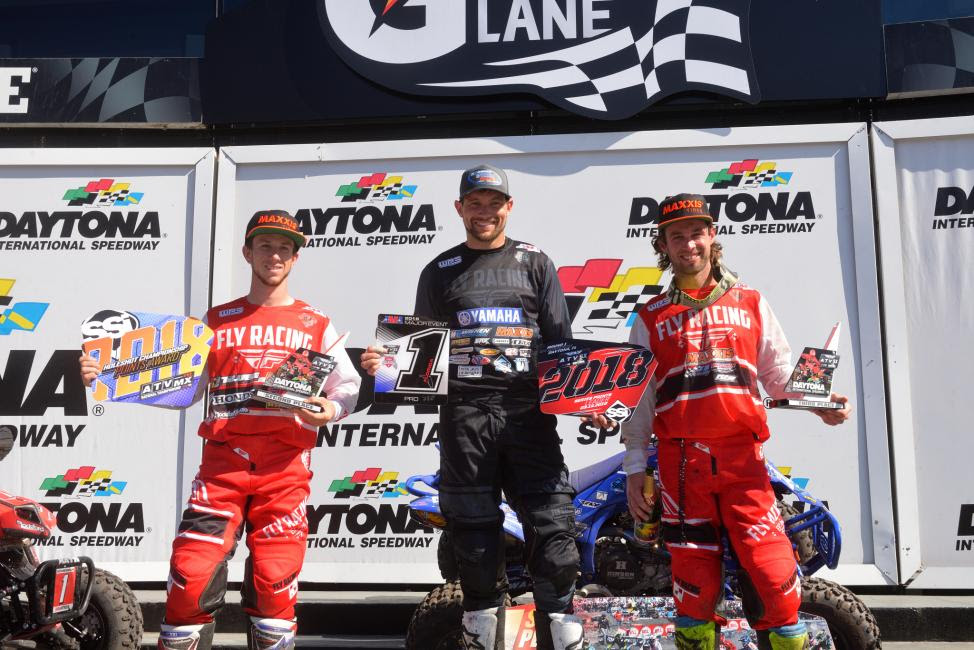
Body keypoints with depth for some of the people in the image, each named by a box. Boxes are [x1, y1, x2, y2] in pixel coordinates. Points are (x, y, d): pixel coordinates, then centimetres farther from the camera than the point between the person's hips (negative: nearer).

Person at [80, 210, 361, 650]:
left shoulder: (316, 325, 12)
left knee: (275, 584, 0)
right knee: (190, 576, -7)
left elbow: (348, 385, 11)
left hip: (285, 468, -1)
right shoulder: (217, 322, 15)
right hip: (222, 463, 1)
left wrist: (330, 409, -12)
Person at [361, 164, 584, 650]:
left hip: (529, 413, -1)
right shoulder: (440, 272, 14)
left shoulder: (536, 265, 12)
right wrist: (384, 362, -6)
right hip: (464, 415, 1)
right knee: (474, 537, 7)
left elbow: (561, 346, 9)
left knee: (551, 527, -5)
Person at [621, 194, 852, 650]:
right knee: (695, 578, 5)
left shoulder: (750, 304, 13)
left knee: (773, 570, -7)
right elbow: (637, 400, 9)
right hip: (681, 462, 0)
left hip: (743, 458, 0)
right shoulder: (651, 319, 11)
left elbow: (780, 373, 11)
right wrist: (634, 469, 5)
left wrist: (819, 403, -8)